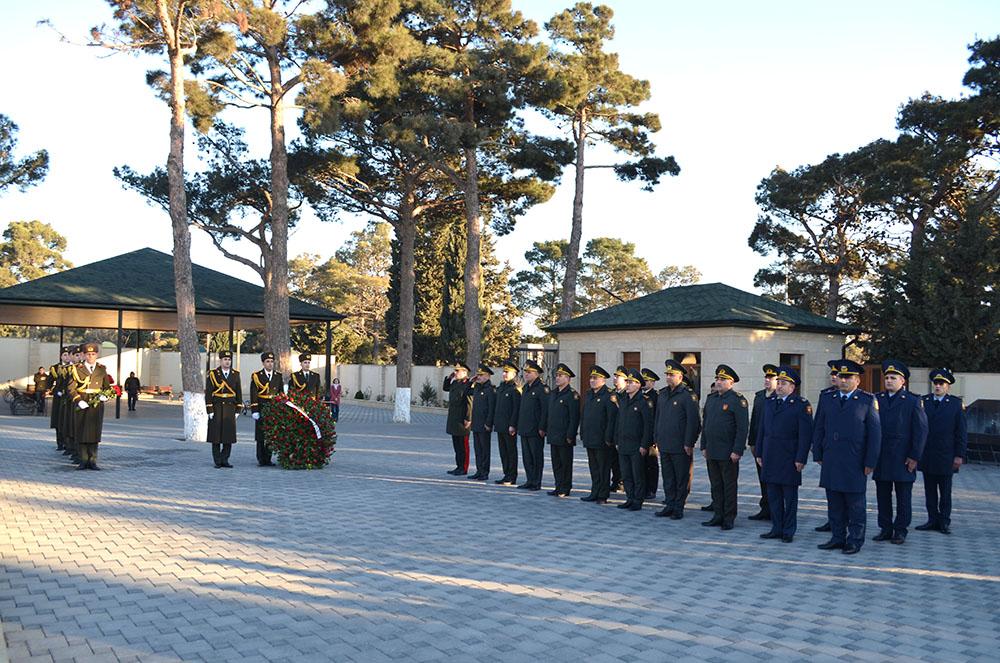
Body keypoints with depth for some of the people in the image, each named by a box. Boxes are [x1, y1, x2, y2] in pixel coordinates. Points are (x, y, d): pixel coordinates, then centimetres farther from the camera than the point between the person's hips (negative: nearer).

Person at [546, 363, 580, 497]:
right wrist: (547, 431, 15)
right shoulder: (553, 393, 14)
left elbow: (574, 417, -14)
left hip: (564, 437, -8)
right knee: (556, 463, 12)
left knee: (565, 463, 2)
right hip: (553, 436, 8)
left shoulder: (572, 395, -11)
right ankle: (558, 487, 20)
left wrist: (570, 435, -17)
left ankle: (565, 489, 9)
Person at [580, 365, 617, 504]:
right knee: (593, 468, 14)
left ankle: (603, 495, 10)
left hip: (602, 441, -7)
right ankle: (595, 493, 22)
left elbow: (612, 418, -15)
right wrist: (582, 434, 15)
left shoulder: (609, 396, -11)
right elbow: (583, 415, 19)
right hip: (589, 439, 7)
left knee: (603, 468, 2)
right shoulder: (589, 395, 13)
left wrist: (608, 438, -18)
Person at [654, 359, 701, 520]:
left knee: (682, 479, 4)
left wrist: (689, 443, -15)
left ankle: (678, 508, 11)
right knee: (668, 478, 13)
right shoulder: (662, 395, 12)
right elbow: (657, 417, 19)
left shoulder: (688, 395, -11)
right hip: (664, 445, 7)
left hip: (680, 447, -7)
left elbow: (693, 421, -13)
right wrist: (656, 439, 15)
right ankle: (669, 505, 21)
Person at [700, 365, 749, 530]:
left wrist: (737, 451, -17)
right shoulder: (711, 399, 13)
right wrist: (704, 446, 13)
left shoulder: (737, 400, -9)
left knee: (729, 486, 2)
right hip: (712, 452, 7)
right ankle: (718, 516, 20)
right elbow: (705, 424, 18)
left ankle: (729, 519, 10)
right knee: (716, 485, 12)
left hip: (728, 453, -7)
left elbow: (743, 427, -13)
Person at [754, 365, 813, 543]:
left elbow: (805, 434, -11)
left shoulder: (801, 405, -7)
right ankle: (776, 528, 20)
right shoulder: (768, 402, 11)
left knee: (790, 497, 4)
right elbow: (761, 429, 15)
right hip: (770, 458, 6)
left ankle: (788, 531, 12)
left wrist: (800, 459, -15)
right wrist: (758, 453, 11)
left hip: (789, 460, -6)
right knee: (773, 495, 11)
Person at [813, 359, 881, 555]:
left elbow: (875, 433, -4)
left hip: (855, 463, -4)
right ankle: (838, 537, 19)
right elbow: (819, 429, 14)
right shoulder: (828, 400, 10)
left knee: (855, 505, 5)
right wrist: (818, 455, 8)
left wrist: (870, 462, -8)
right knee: (834, 504, 10)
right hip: (831, 463, 4)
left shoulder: (868, 401, -2)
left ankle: (855, 541, 13)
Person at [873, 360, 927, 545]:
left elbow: (921, 430, -4)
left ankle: (900, 530, 15)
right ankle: (885, 528, 18)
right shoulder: (877, 399, 8)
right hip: (881, 458, 3)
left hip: (903, 459, -3)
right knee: (883, 495, 9)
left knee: (903, 496, 5)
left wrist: (914, 457, -8)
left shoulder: (913, 401, -2)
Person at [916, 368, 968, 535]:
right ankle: (933, 520, 17)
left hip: (946, 457, -3)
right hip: (926, 457, 3)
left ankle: (944, 521, 14)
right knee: (930, 491, 9)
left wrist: (959, 455, -7)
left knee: (945, 492, 5)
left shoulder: (956, 404, -2)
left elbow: (962, 432, -2)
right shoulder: (923, 402, 5)